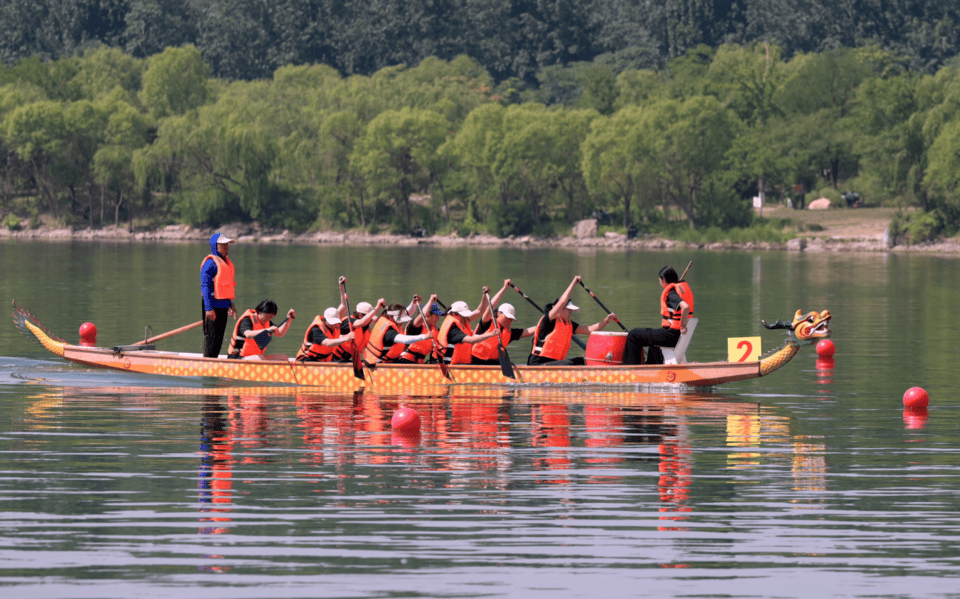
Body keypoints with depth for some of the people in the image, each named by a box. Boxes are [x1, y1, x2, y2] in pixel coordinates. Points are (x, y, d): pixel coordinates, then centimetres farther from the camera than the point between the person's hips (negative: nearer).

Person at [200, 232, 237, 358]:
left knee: (219, 337, 11)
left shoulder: (225, 262, 17)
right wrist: (209, 308, -22)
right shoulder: (210, 263, -12)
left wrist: (230, 304, 24)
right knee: (212, 336, -8)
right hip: (213, 305, -9)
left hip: (223, 305, 9)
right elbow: (205, 286, -16)